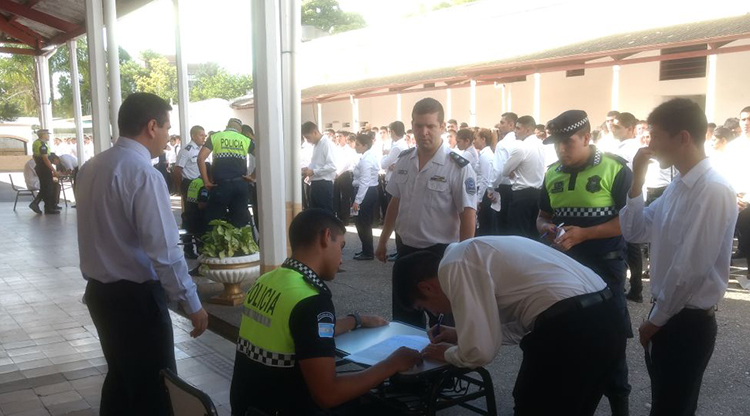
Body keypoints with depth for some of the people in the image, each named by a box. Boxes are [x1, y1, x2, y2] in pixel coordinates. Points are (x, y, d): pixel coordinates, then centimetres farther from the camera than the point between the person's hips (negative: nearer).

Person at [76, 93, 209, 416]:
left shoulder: (91, 167, 5)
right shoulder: (144, 174, -21)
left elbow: (101, 232, 12)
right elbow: (164, 251, -23)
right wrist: (192, 303, -15)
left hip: (99, 291, 9)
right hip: (136, 297, -9)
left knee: (120, 376, 23)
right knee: (153, 388, 5)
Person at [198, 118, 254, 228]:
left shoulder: (215, 137, 10)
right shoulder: (246, 140, 12)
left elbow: (201, 158, -2)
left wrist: (206, 181, 1)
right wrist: (253, 177, 7)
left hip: (221, 184, -2)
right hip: (240, 184, 2)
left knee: (214, 221, 8)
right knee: (240, 221, 8)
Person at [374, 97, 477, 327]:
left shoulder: (458, 168, -15)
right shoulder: (403, 161, 2)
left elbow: (468, 215, -14)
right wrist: (383, 241, 16)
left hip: (441, 252, -5)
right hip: (406, 249, 6)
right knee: (402, 316, 17)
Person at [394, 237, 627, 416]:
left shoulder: (454, 265, -5)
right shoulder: (476, 253, 23)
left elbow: (479, 351, -9)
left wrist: (447, 353, 13)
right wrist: (461, 334, 30)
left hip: (569, 330, -10)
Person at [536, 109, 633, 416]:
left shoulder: (615, 169, -10)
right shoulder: (552, 173, 6)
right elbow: (542, 217, 16)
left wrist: (583, 234, -24)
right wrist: (547, 228, -8)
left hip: (604, 265, -5)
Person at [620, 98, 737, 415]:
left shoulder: (714, 191, -22)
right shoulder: (677, 187, 7)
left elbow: (692, 268, -24)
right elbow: (634, 232, 11)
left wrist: (655, 319, -12)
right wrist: (637, 182, -2)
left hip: (689, 322, -8)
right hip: (668, 315, 8)